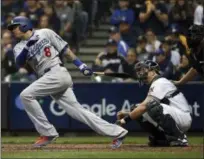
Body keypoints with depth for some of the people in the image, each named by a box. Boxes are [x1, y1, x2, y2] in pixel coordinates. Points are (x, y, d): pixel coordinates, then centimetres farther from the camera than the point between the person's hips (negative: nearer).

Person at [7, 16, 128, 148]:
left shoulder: (45, 33, 5)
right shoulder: (19, 47, 18)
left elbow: (65, 49, 7)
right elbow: (20, 63, -2)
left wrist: (81, 65, 3)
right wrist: (27, 47, -18)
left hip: (57, 73, -6)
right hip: (48, 78, 6)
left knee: (26, 95, -17)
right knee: (77, 111, -2)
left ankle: (48, 133, -14)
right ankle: (117, 132, 0)